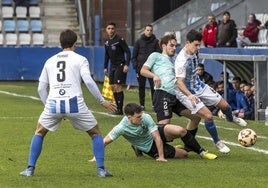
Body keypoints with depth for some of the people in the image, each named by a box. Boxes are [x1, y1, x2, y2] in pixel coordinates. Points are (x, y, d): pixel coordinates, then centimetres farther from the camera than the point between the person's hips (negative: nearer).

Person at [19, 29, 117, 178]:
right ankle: (101, 169, 7)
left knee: (39, 132, 26)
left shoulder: (50, 61, 20)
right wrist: (102, 101, 3)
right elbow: (88, 82, -4)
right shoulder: (80, 59, 9)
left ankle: (30, 168, 17)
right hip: (74, 103, -2)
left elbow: (41, 88, 19)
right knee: (95, 132, 16)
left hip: (53, 104, 2)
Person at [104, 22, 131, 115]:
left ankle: (120, 110, -9)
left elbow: (128, 52, -13)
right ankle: (118, 108, 15)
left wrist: (126, 65, -21)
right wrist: (105, 67, 18)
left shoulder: (119, 39, -12)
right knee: (113, 87, 7)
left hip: (120, 65, -8)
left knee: (118, 87, -12)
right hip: (112, 66, 8)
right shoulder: (107, 41, 10)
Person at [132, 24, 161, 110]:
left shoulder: (155, 41, 4)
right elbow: (134, 55, 8)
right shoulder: (139, 42, 6)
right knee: (141, 87, 5)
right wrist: (135, 66, -2)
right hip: (141, 68, 1)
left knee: (153, 86, -6)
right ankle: (142, 104, 13)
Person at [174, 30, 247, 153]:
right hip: (187, 93, -8)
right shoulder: (182, 60, -31)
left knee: (224, 105, 12)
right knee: (208, 116, -19)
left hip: (198, 86, 8)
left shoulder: (193, 52, -4)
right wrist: (190, 95, -53)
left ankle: (231, 118, 49)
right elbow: (180, 82, -38)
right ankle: (217, 142, 3)